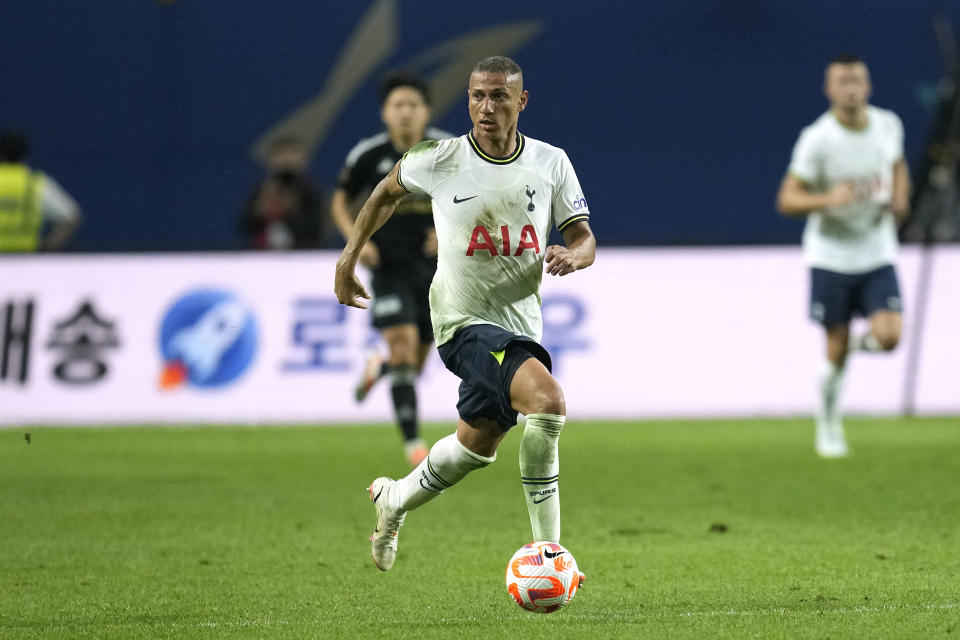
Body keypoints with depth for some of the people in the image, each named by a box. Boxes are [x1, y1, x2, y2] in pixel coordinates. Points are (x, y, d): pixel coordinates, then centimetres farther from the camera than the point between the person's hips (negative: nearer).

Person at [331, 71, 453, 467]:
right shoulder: (368, 155, -7)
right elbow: (341, 202, 7)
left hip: (433, 268, 2)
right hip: (389, 268, -2)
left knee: (414, 366, 8)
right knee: (403, 343, -20)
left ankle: (377, 368, 46)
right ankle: (413, 443, -15)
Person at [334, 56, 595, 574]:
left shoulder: (551, 162, 0)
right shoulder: (440, 160, -7)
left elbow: (584, 237, 2)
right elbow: (388, 191, 13)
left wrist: (572, 256, -21)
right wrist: (348, 257, 13)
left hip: (522, 325, 6)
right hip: (464, 321, -6)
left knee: (478, 443, 20)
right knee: (547, 399, -29)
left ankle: (394, 500, 49)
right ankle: (547, 552, -24)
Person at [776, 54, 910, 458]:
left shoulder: (888, 125, -1)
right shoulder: (817, 139, -15)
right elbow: (787, 201, -14)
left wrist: (899, 198, 1)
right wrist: (828, 199, -32)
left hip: (877, 254, 3)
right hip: (830, 255, -3)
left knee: (889, 336, -16)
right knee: (836, 352, 2)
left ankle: (862, 341, 21)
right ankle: (829, 426, 24)